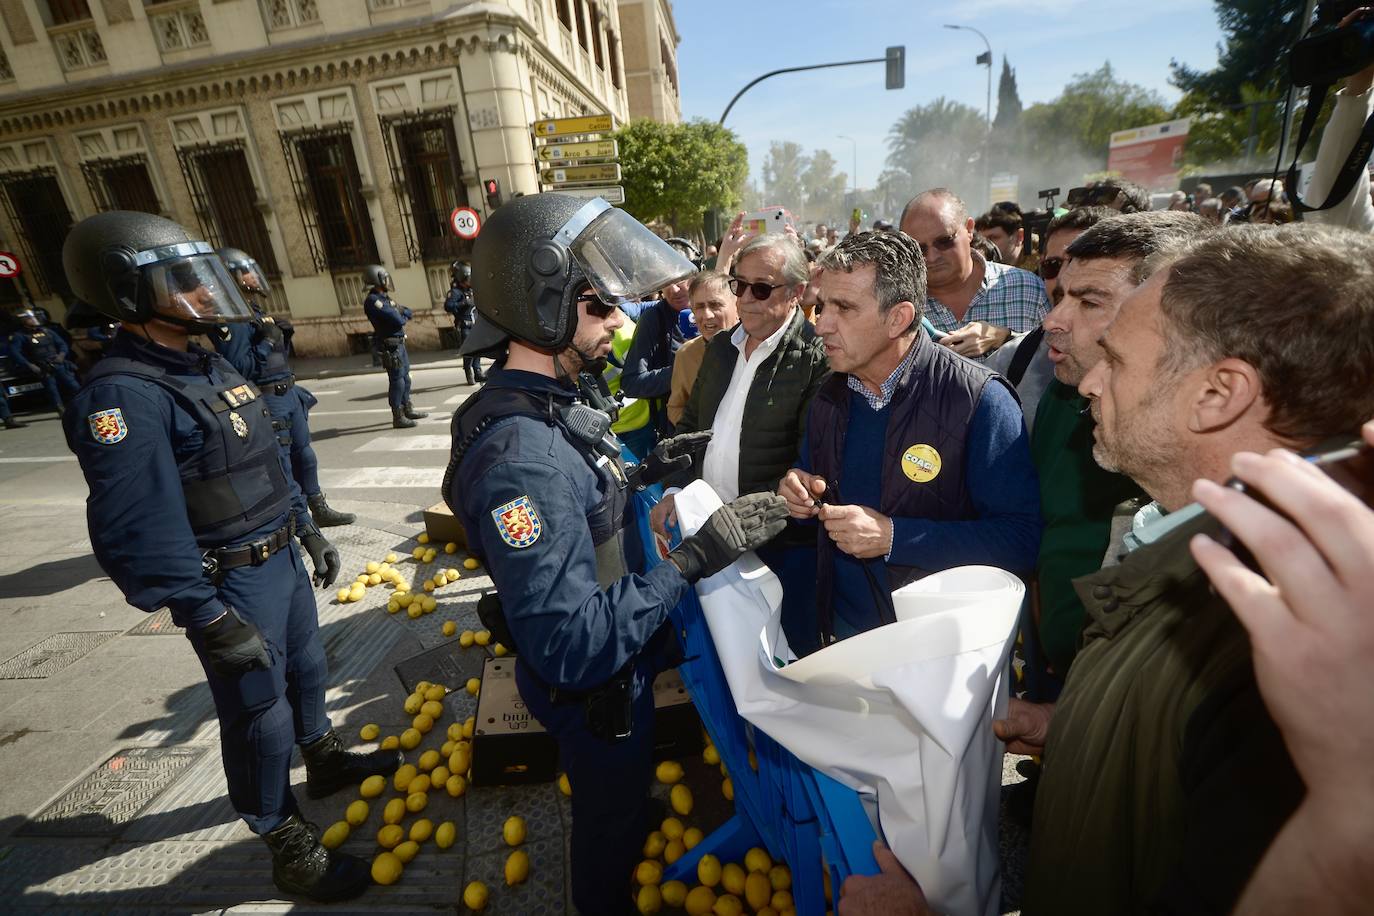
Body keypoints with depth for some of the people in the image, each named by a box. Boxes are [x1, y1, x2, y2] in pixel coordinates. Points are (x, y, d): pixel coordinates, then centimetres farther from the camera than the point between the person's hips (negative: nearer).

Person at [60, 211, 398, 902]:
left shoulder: (208, 367, 8)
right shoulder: (123, 397, -22)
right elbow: (140, 534, -25)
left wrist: (309, 532, 18)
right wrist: (210, 622, -23)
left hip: (280, 559, 9)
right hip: (230, 584, -9)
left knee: (306, 669, 26)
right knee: (260, 718, 6)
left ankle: (324, 760, 51)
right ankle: (288, 849, 26)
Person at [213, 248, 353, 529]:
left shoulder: (253, 310, 13)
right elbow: (237, 368, -25)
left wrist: (281, 334, 2)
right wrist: (266, 341, -21)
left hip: (289, 394, 10)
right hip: (269, 402, -10)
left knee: (304, 455, 19)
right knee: (280, 466, -3)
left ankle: (319, 510, 33)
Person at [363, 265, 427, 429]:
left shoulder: (385, 298, 14)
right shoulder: (372, 301, -16)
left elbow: (408, 313, 11)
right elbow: (397, 320, -23)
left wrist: (402, 314, -11)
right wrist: (403, 317, -1)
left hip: (399, 343, 9)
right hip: (390, 346, -9)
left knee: (405, 378, 17)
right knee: (397, 381, -6)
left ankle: (408, 410, 29)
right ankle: (398, 418, 0)